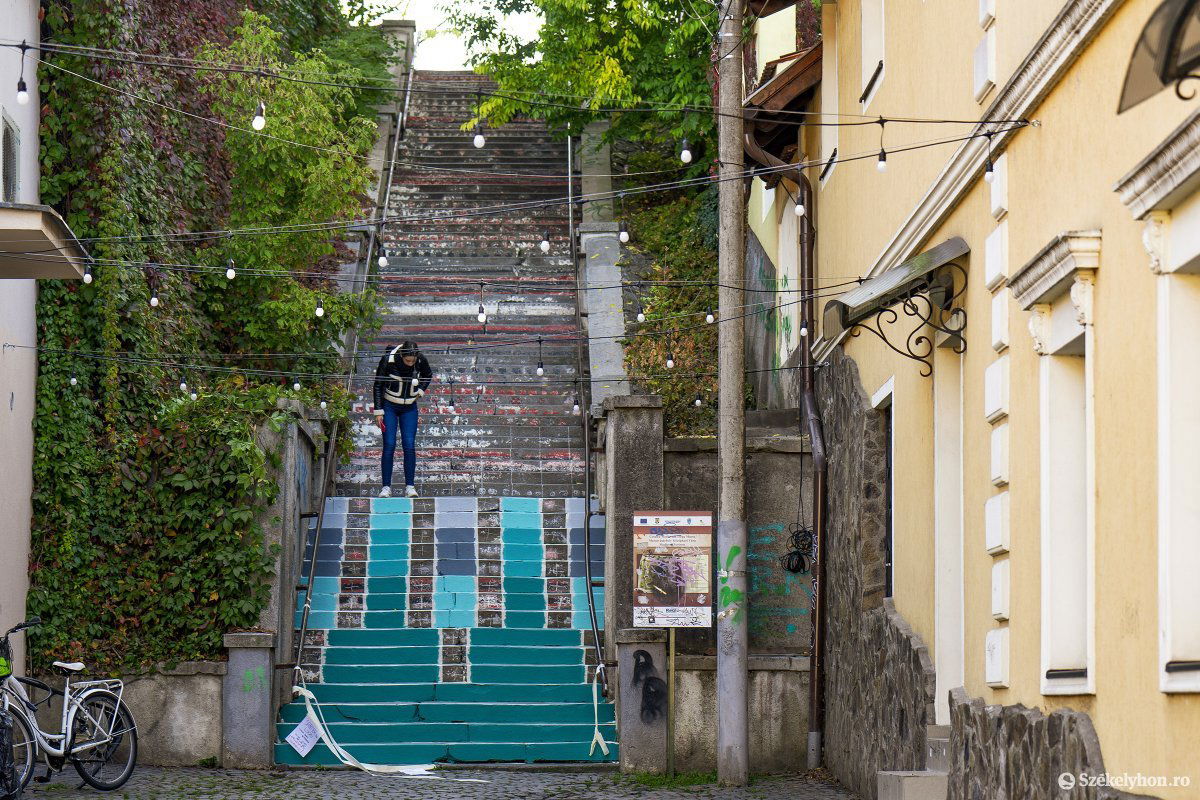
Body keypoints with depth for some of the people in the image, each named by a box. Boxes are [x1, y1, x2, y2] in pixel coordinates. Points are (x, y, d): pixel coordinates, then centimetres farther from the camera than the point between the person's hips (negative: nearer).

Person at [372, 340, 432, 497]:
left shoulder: (421, 361, -14)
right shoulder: (388, 360, -21)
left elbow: (428, 375, 11)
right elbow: (378, 385, -10)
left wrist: (420, 392, -2)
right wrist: (378, 411, -10)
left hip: (409, 408, 2)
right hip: (389, 406, -2)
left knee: (409, 446, -7)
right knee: (389, 446, -9)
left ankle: (410, 486, -3)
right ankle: (386, 487, -5)